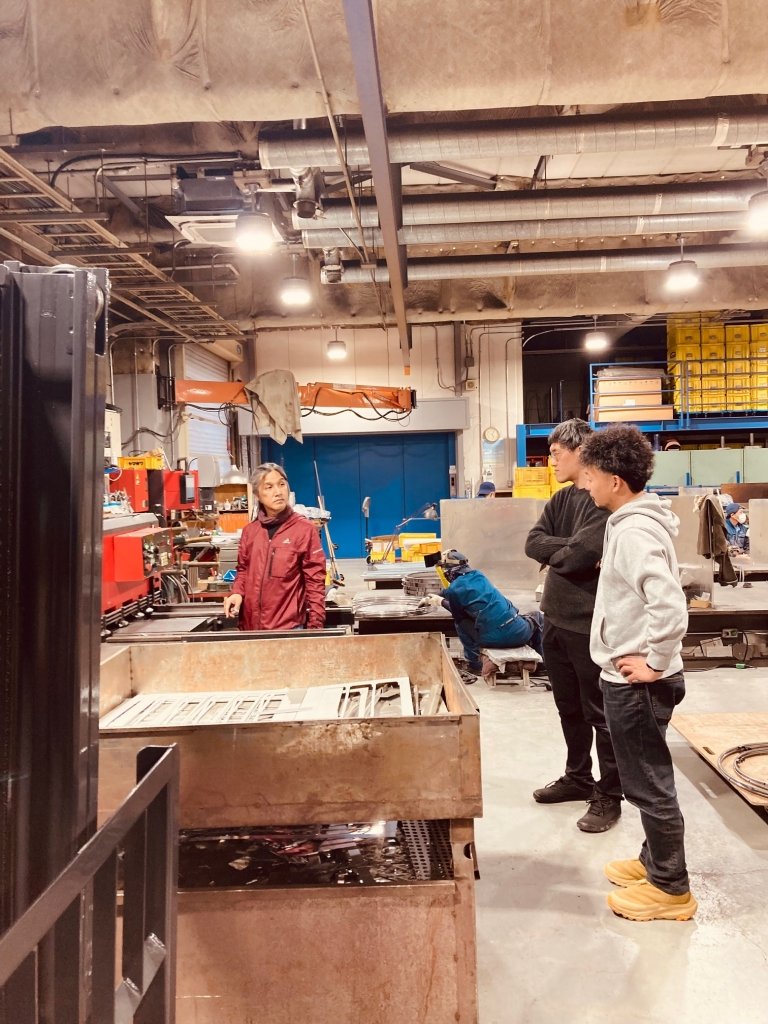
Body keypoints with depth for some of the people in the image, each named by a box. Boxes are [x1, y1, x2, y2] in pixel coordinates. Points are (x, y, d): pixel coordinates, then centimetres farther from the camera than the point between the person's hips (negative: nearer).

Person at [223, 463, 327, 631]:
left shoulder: (305, 529, -6)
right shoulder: (249, 531, 7)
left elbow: (315, 581, -7)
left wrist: (315, 625, -10)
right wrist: (237, 593, -3)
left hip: (288, 627, -4)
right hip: (251, 624, 4)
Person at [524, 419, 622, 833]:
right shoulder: (561, 499, 11)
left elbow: (579, 556, -24)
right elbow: (533, 543, 1)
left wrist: (553, 554, -4)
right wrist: (567, 550, -14)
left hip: (590, 622, -8)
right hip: (555, 617, 8)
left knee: (599, 712, 5)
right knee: (569, 708, 20)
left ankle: (608, 795, 19)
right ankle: (578, 778, 36)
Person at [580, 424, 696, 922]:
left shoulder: (632, 531, -23)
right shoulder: (638, 521, 8)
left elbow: (670, 606, -33)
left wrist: (655, 662, -22)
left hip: (637, 681, -10)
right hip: (631, 677, 10)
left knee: (649, 783, 4)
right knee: (646, 779, 21)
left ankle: (671, 889, 20)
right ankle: (655, 861, 37)